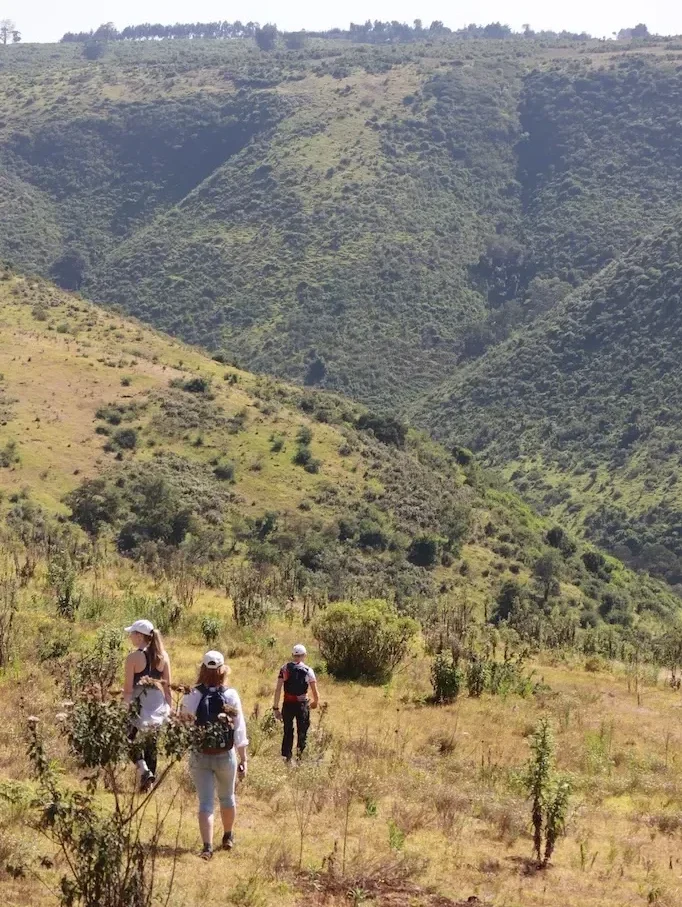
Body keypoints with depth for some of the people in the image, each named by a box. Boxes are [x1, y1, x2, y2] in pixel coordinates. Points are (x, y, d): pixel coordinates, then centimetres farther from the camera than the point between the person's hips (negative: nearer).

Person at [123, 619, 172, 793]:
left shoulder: (134, 657, -12)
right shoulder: (163, 656, 3)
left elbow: (128, 688, -10)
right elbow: (168, 686, 7)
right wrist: (170, 708, 14)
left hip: (139, 704, -5)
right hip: (157, 705, 5)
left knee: (132, 738, 12)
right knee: (151, 741, 15)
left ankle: (143, 769, -10)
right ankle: (150, 777, 19)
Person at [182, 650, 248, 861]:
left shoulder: (191, 696, -9)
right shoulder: (231, 696, -10)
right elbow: (239, 729, -7)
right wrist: (243, 758, 0)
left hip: (199, 756, -1)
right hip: (225, 756, 1)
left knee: (205, 802, 3)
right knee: (227, 797, 22)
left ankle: (207, 846, -11)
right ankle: (228, 837, 40)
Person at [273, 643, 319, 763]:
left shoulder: (284, 668, -1)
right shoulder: (308, 670, -4)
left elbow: (278, 690, -7)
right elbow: (315, 693, -4)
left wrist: (276, 708, -2)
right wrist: (315, 702, 17)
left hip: (288, 704, 2)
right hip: (302, 704, -1)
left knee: (288, 731, 14)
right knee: (302, 732, 11)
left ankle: (286, 757, 14)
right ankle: (300, 756, 2)